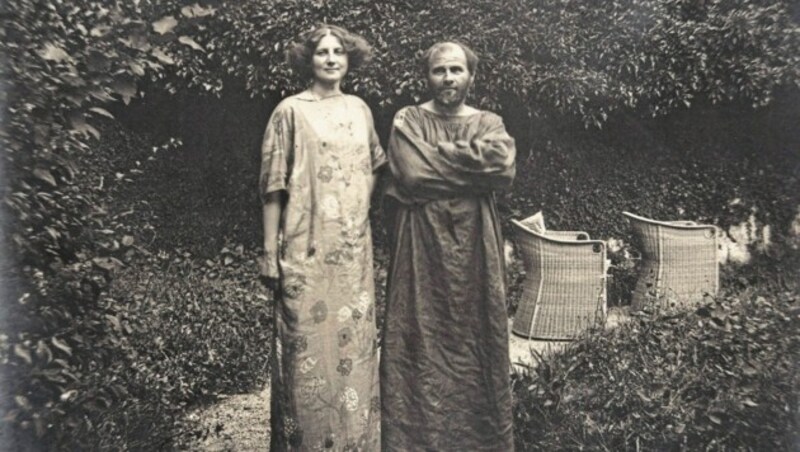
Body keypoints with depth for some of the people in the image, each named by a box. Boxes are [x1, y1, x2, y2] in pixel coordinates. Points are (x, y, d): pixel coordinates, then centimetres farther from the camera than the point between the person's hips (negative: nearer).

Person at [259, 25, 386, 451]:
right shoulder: (291, 111, -4)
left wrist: (362, 205, 11)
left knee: (353, 339, 12)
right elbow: (273, 184, -7)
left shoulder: (359, 109, 10)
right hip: (307, 247, -5)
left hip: (353, 246, 5)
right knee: (307, 342, 1)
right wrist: (270, 250, -10)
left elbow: (374, 163, 24)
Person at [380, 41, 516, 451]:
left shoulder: (490, 124, 11)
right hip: (420, 246, -2)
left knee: (476, 338, 8)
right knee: (420, 344, 1)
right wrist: (471, 165, -7)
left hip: (473, 248, 2)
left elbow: (504, 167, -11)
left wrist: (439, 155, -9)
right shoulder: (408, 121, 4)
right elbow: (412, 175, -15)